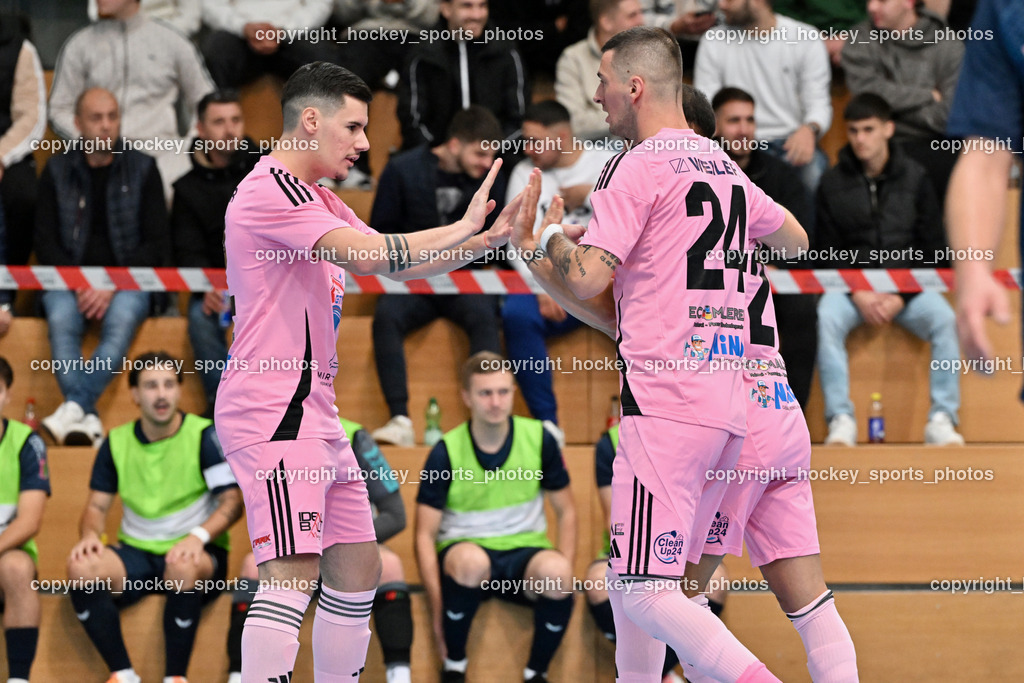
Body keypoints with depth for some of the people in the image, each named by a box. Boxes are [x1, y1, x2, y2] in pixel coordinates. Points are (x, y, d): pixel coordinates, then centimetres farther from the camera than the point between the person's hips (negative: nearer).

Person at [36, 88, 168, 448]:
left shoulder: (142, 169, 7)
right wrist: (79, 285, -12)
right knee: (61, 320, -33)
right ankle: (87, 420, -43)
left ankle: (74, 406, -47)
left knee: (121, 320, -35)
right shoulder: (57, 171, 9)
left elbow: (156, 243, 2)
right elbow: (45, 242, 6)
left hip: (127, 279, -1)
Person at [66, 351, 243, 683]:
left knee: (183, 568, -41)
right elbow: (97, 505, 12)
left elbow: (232, 500, -7)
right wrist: (90, 534, -12)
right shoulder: (117, 442, 9)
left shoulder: (205, 436, -2)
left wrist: (199, 536, -26)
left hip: (192, 554, -3)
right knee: (81, 567, -29)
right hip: (136, 554, 3)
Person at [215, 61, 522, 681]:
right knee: (294, 572, -19)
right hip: (273, 411, -11)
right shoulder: (271, 189, -12)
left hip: (315, 414, 11)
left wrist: (487, 241, 11)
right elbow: (372, 256, -22)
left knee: (358, 569, 10)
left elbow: (397, 265, 23)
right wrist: (463, 229, -14)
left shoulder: (320, 203, 21)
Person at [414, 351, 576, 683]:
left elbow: (565, 512, 8)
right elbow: (425, 535, -5)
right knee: (471, 561, -39)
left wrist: (564, 576, -8)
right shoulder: (446, 452, -6)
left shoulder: (539, 439, -1)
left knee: (555, 570, -34)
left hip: (525, 550, 2)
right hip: (466, 547, -1)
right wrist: (437, 605, -17)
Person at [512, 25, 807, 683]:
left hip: (666, 404, -9)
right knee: (630, 581, 16)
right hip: (728, 404, 9)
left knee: (642, 589, -12)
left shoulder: (639, 166, -6)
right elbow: (795, 241, 36)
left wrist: (552, 234, 8)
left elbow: (587, 282, -13)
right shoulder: (724, 167, 18)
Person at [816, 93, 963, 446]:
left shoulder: (915, 178, 3)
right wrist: (858, 294, -14)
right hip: (851, 285, 0)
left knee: (945, 319, -28)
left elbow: (933, 251, 3)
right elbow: (827, 253, 3)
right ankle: (841, 420, -30)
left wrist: (900, 297, -11)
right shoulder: (833, 183, 3)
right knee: (826, 318, -31)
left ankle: (942, 420, -25)